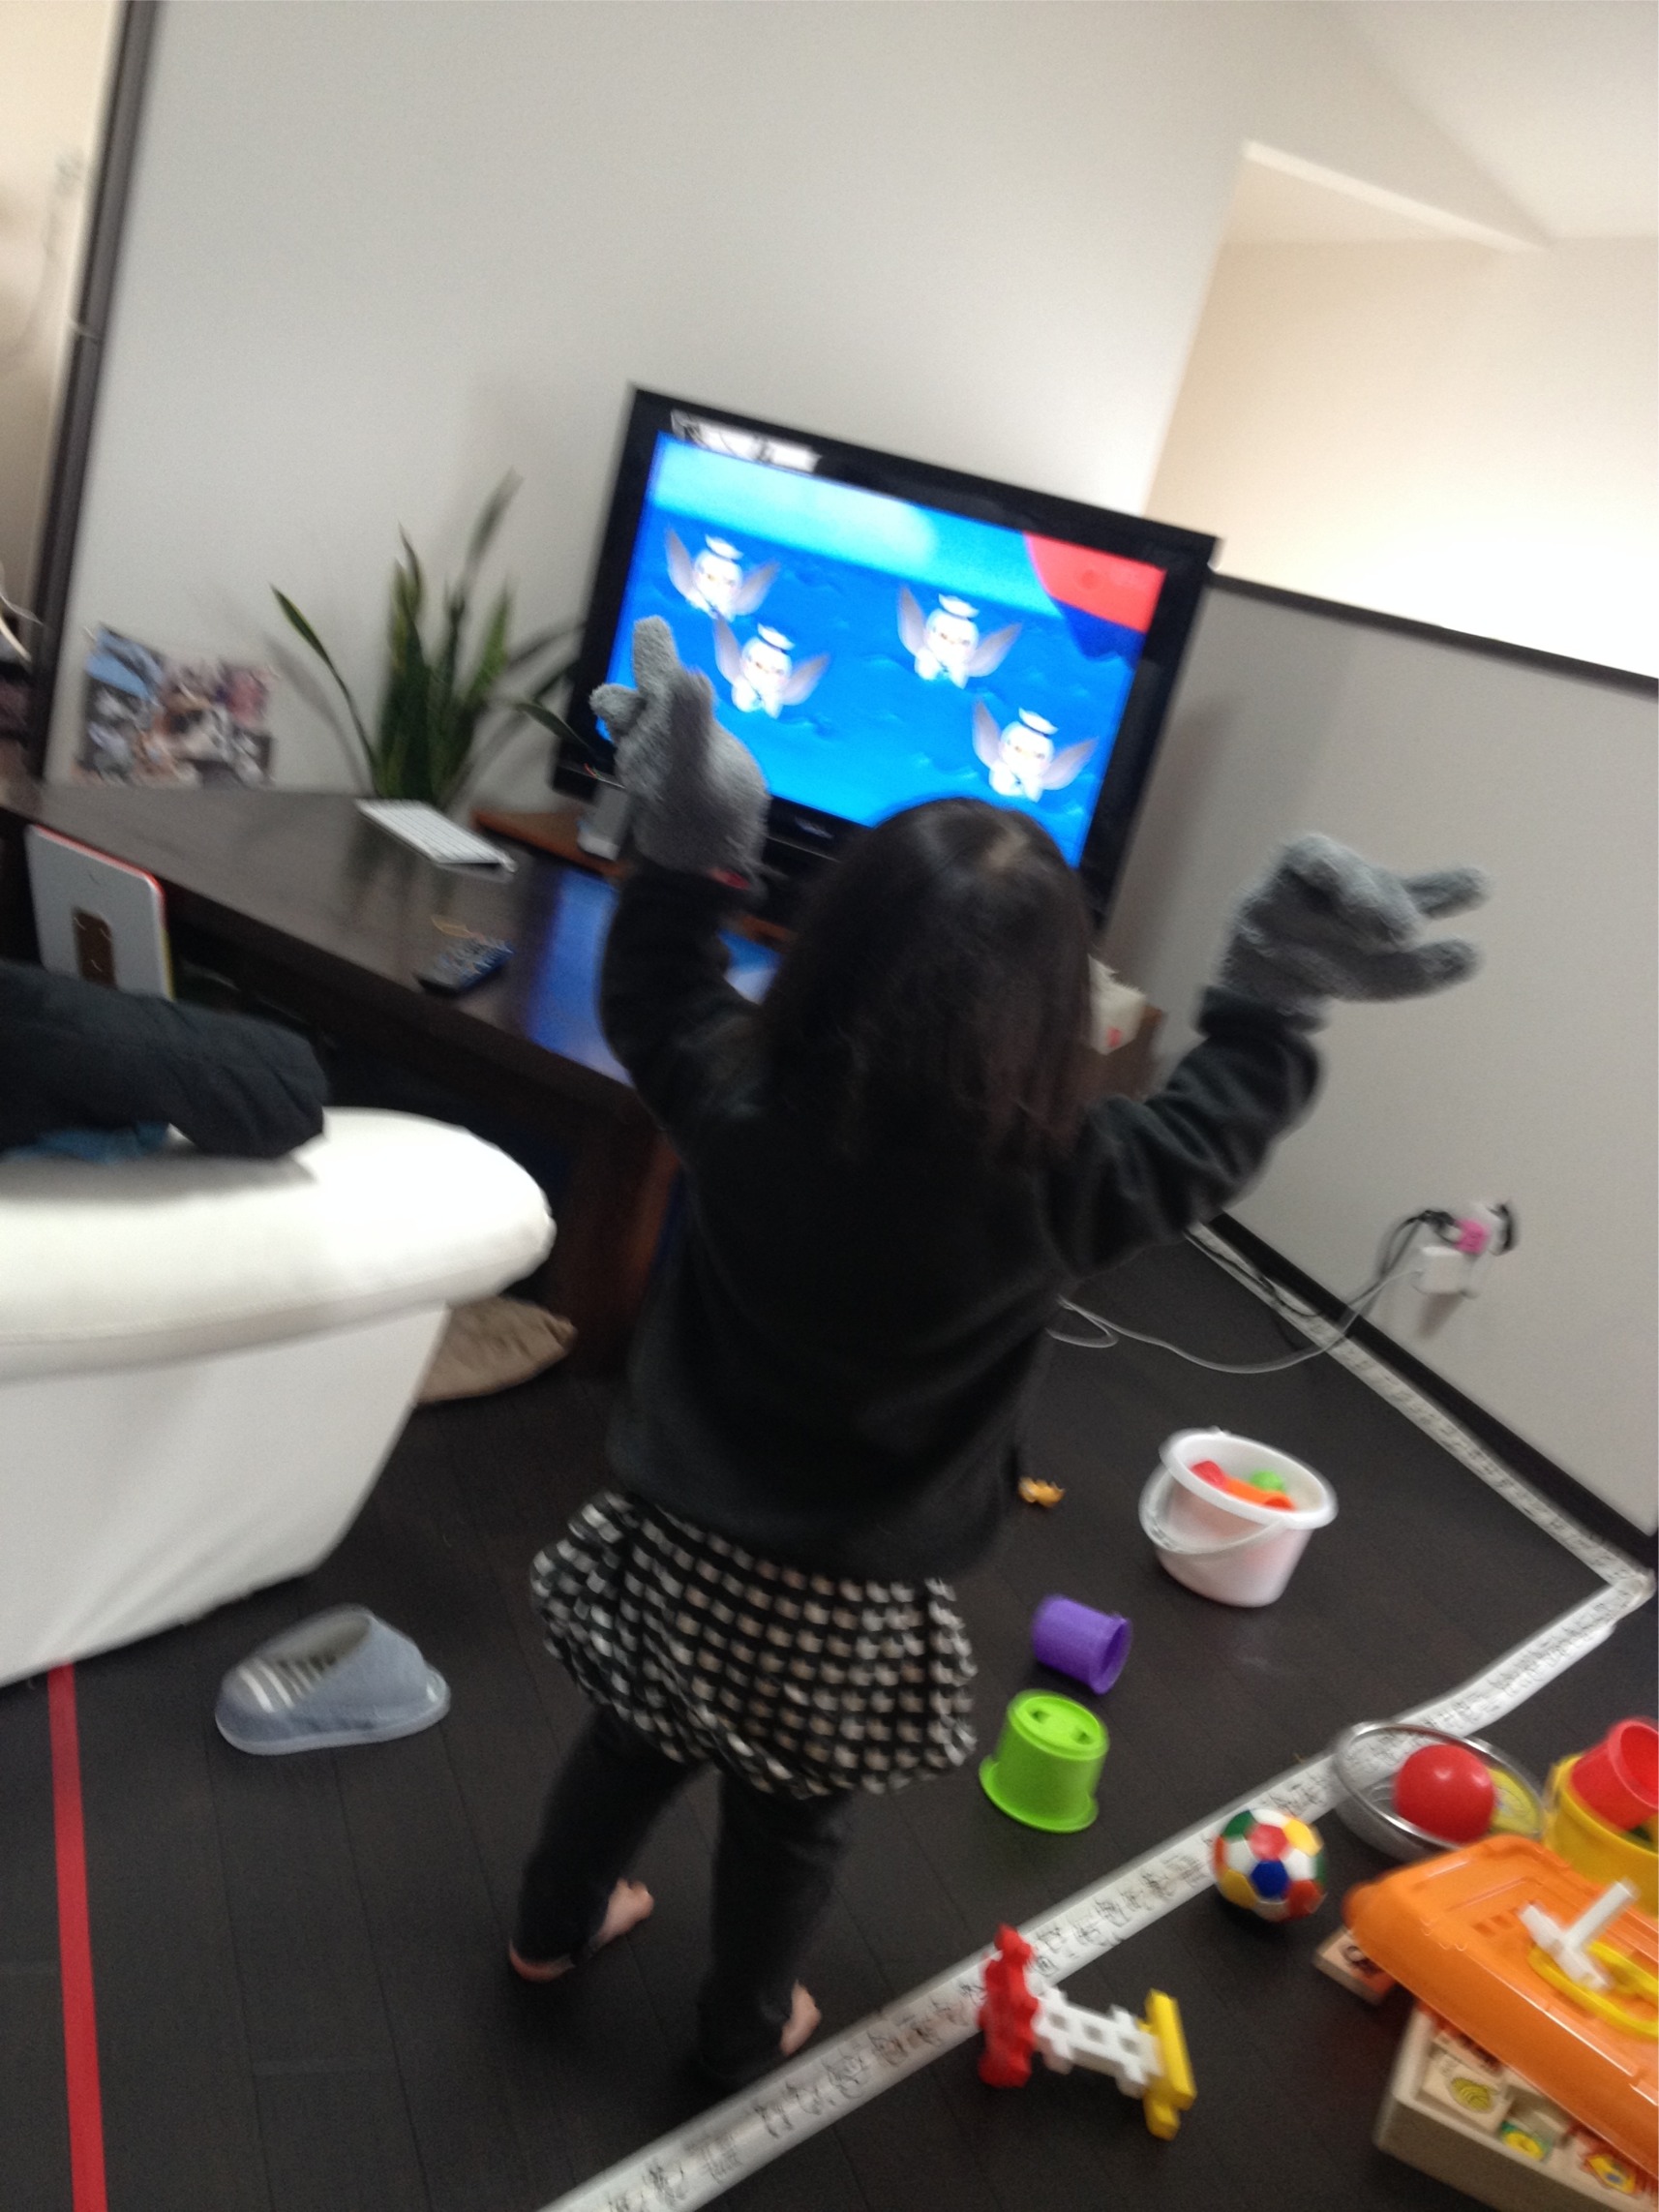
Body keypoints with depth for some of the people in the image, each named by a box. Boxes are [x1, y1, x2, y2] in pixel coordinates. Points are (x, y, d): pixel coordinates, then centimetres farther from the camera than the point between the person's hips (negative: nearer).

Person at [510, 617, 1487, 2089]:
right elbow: (1211, 1129, -7)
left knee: (634, 1739, 29)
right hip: (850, 1595, -2)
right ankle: (745, 2030, 50)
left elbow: (651, 994, 0)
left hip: (683, 1535, 3)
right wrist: (1283, 991, 0)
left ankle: (557, 1925, 55)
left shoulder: (737, 1099, -22)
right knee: (789, 1821, 23)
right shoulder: (1057, 1182, -27)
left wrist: (686, 847, 2)